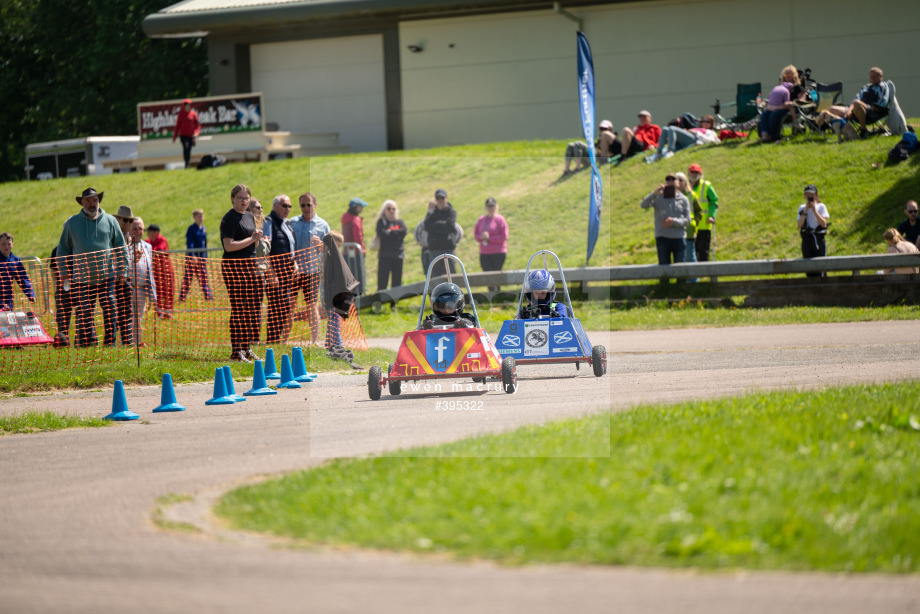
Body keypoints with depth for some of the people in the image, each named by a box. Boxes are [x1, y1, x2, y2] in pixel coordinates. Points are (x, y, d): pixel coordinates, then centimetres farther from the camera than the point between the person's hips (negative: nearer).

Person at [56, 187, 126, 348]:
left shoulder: (110, 221, 8)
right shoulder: (72, 223, 7)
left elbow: (120, 247, 13)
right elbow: (63, 249, 13)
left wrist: (121, 271, 7)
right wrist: (64, 273, 6)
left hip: (106, 276, 0)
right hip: (81, 278, 0)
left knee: (110, 310, -1)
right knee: (84, 313, -1)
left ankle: (110, 341, 6)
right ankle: (86, 342, 3)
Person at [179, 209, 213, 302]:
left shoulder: (204, 229, 11)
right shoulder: (191, 228, -7)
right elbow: (189, 243, -14)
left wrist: (205, 257, 17)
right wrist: (192, 255, -24)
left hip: (201, 256, 5)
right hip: (192, 256, -5)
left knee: (204, 277, 3)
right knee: (188, 277, -2)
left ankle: (208, 296, 3)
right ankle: (182, 297, 3)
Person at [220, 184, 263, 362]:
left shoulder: (249, 216, 17)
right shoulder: (229, 218, -10)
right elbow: (229, 246, -19)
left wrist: (257, 237, 3)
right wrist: (251, 239, -15)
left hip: (249, 265, 9)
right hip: (234, 266, -9)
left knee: (252, 307, 9)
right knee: (238, 308, -9)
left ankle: (247, 348, 18)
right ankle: (236, 351, -6)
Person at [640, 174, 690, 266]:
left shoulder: (683, 199, 9)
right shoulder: (658, 198, 7)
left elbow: (687, 220, 3)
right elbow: (644, 205, -10)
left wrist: (674, 222, -15)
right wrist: (654, 194, -27)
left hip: (679, 238, 1)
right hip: (662, 238, -1)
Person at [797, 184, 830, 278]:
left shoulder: (821, 207, 2)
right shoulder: (802, 208, 9)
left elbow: (823, 223, -10)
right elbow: (799, 225, -3)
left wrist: (814, 210, -15)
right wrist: (805, 211, -11)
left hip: (818, 239, -3)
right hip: (806, 239, 3)